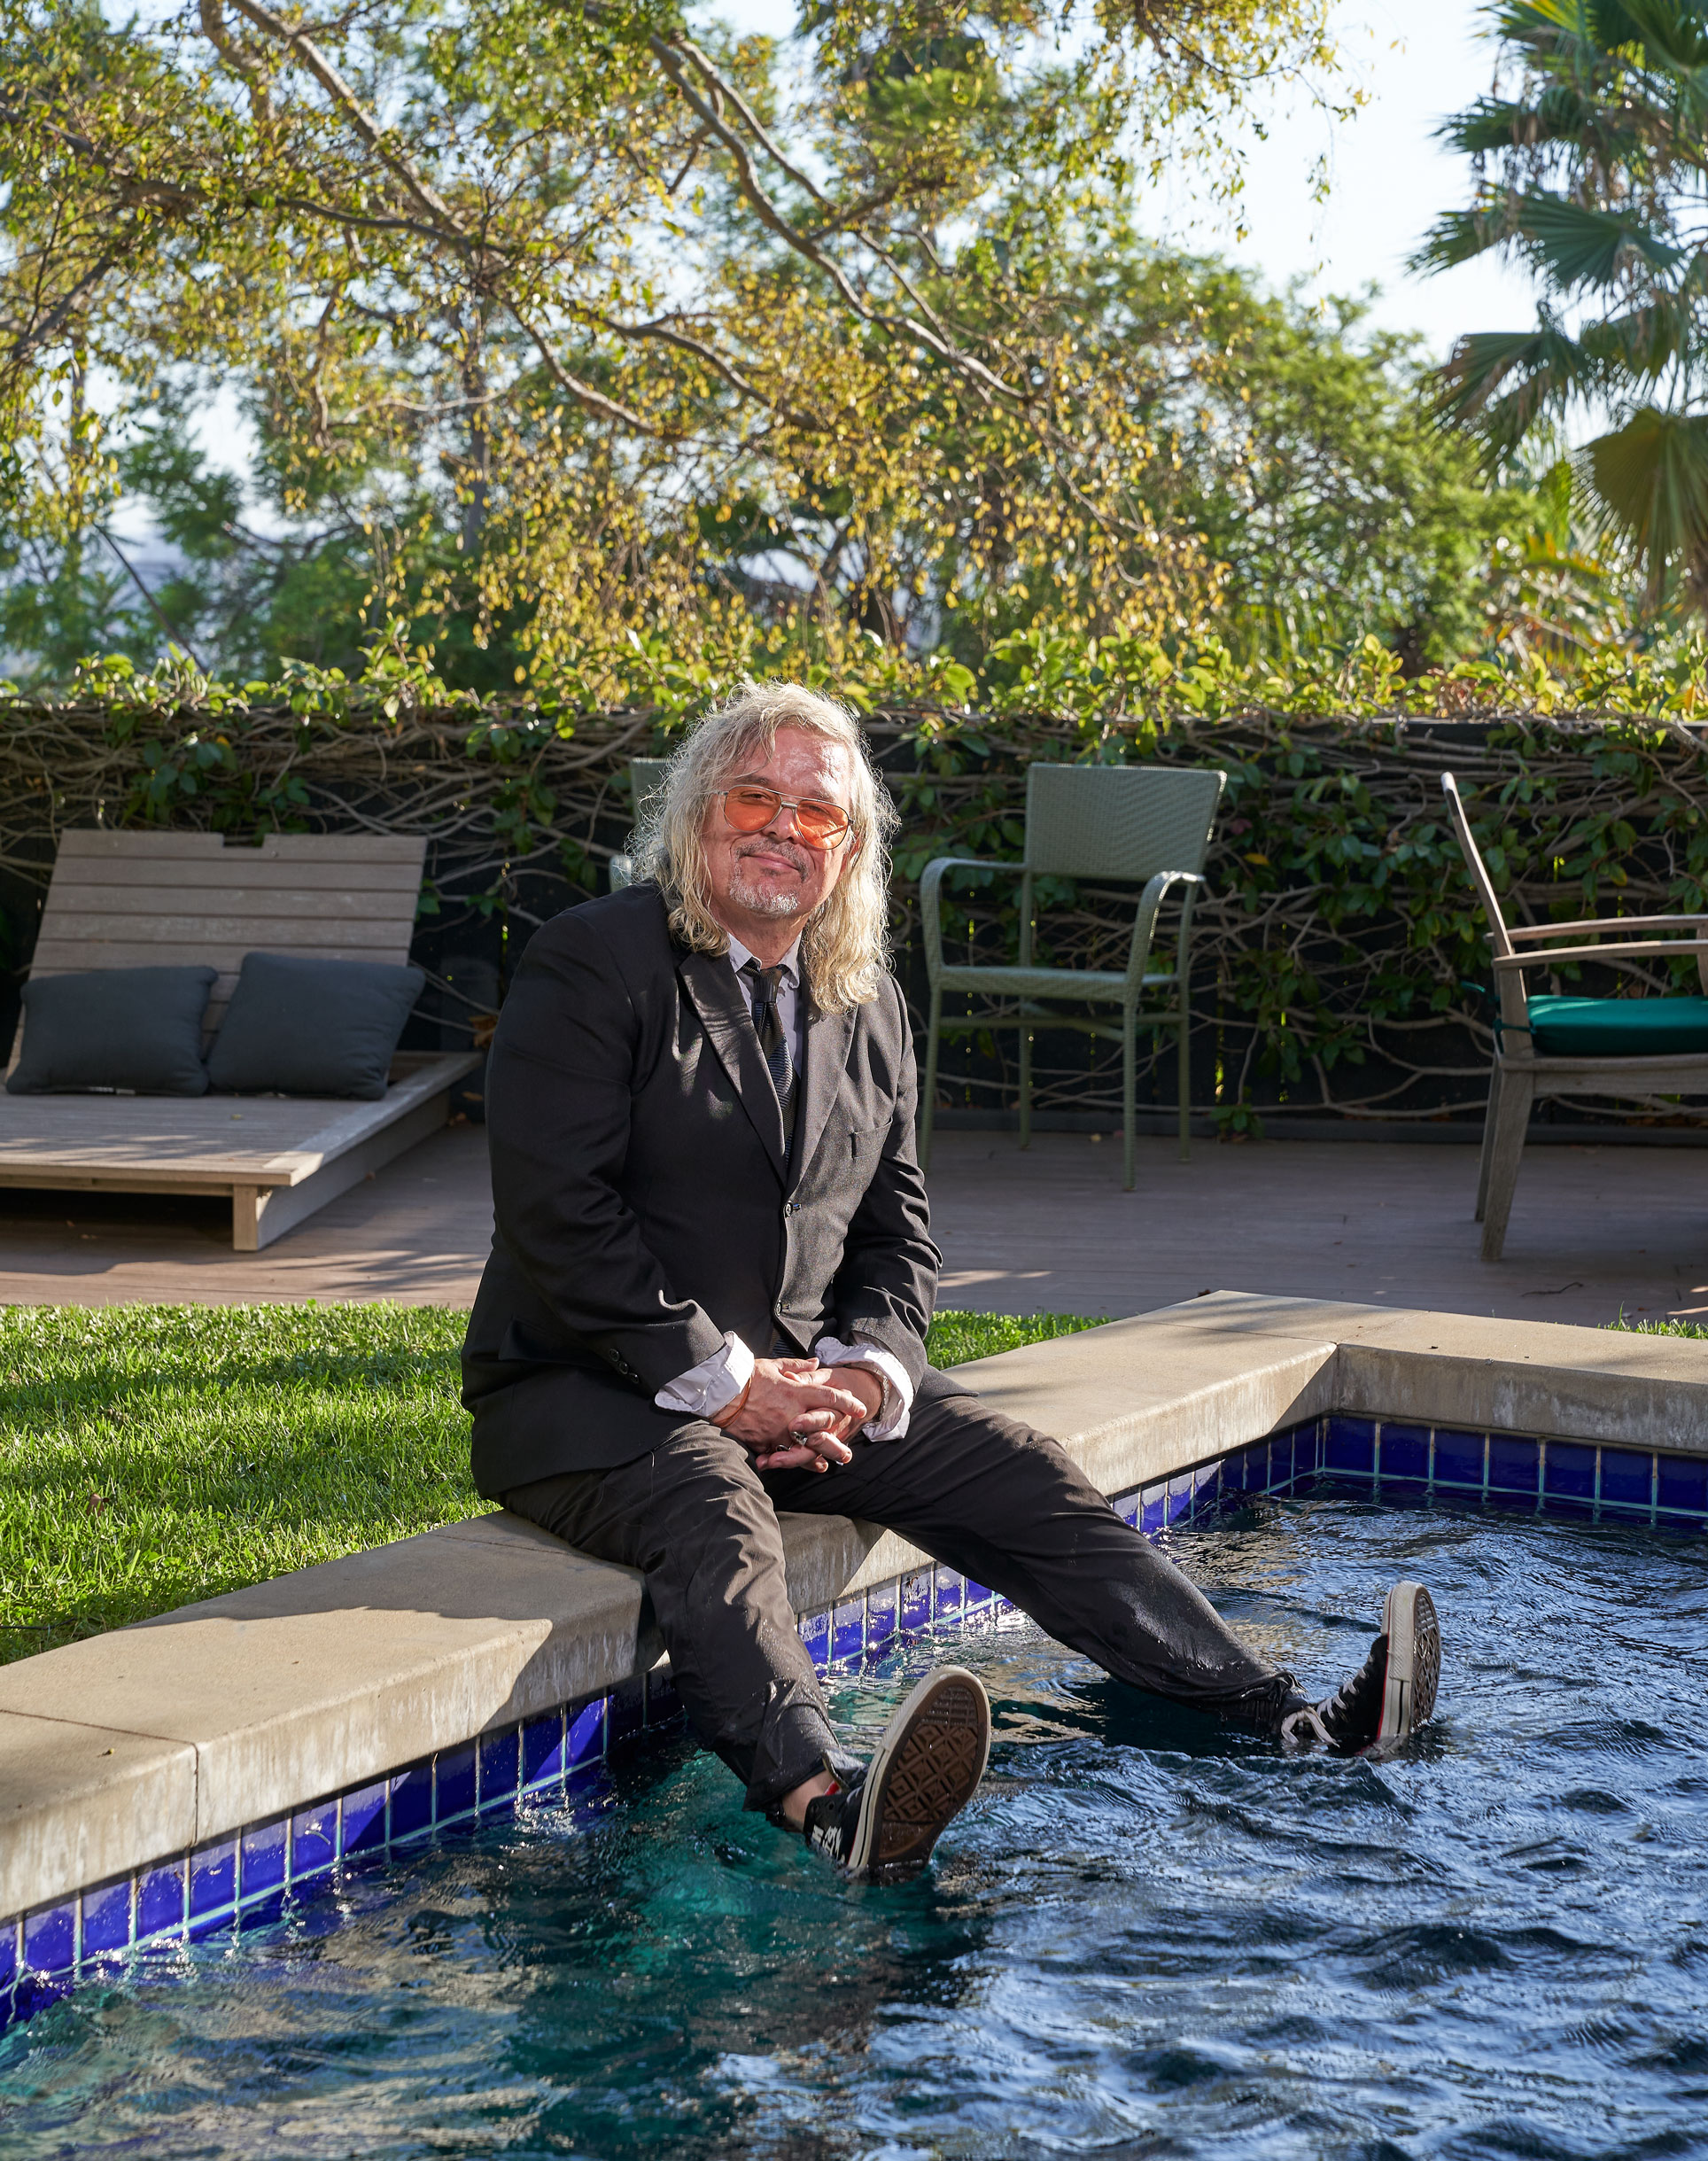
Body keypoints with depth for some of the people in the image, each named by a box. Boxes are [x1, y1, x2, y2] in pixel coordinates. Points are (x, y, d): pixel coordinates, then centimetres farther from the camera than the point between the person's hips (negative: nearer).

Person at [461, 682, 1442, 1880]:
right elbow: (556, 1215, -16)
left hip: (801, 1382, 7)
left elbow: (895, 1228, 14)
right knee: (715, 1514, -36)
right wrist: (723, 1381, -19)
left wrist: (860, 1370, -8)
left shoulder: (870, 1006, 13)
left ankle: (1291, 1725, -14)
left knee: (1023, 1476, -10)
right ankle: (825, 1799, -62)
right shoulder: (591, 964, -7)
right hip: (589, 1390, -6)